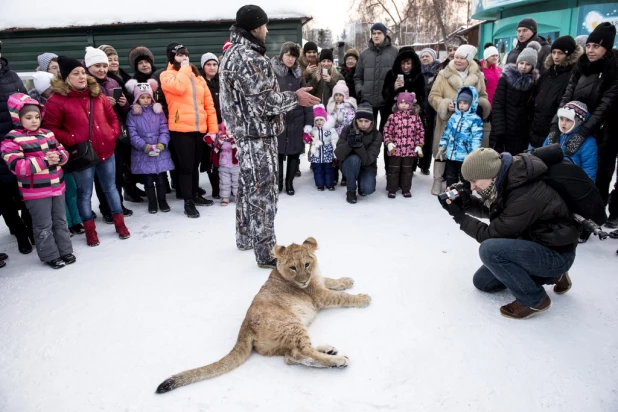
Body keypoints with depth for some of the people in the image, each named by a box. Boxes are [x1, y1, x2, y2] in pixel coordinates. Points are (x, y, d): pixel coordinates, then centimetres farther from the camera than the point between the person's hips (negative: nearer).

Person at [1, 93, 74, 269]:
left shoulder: (48, 134, 7)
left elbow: (63, 152, 11)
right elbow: (17, 166, -21)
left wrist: (58, 157, -13)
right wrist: (45, 161, -26)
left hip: (57, 186, 6)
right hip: (35, 191, -6)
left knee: (60, 221, 16)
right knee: (44, 226, 4)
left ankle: (65, 251, 29)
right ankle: (50, 256, 18)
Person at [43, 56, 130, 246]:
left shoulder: (97, 95, 7)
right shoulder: (57, 100, -8)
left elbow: (112, 117, 16)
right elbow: (50, 128, -8)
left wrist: (114, 134, 2)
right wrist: (72, 140, -16)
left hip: (106, 151, 4)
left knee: (110, 188, 14)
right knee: (85, 193, 7)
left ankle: (120, 223, 26)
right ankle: (90, 230, 20)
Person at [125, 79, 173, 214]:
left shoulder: (158, 111, 5)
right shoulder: (132, 114, 0)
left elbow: (164, 130, 0)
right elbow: (133, 134, -7)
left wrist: (161, 144, -16)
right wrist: (145, 146, -18)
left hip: (160, 151, 1)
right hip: (142, 153, -1)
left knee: (161, 177, 8)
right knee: (148, 178, 8)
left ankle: (162, 200, 22)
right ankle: (152, 202, 21)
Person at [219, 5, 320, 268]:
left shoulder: (233, 53, 15)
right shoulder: (249, 58, -18)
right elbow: (264, 101, -21)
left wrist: (289, 97, 17)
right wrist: (295, 98, -9)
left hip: (245, 131, 11)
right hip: (258, 134, -11)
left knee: (248, 187, 19)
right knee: (263, 192, -6)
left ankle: (245, 238, 33)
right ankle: (266, 253, 1)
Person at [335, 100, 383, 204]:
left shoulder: (376, 135, -14)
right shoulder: (347, 130, -13)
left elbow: (367, 160, -25)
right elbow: (338, 155, -22)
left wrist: (359, 145, -40)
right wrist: (349, 143, -40)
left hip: (367, 167, 0)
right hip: (349, 165, 0)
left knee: (367, 189, -29)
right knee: (354, 159, -35)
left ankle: (362, 182, 10)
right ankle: (351, 191, -13)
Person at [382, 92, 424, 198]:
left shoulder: (415, 117, 1)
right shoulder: (393, 116, -2)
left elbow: (420, 132, 5)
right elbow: (387, 131, -1)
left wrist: (419, 146, 0)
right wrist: (389, 143, -11)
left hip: (410, 150, 1)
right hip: (395, 149, -1)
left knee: (407, 170, 12)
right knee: (393, 170, 6)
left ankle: (406, 189, 24)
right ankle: (392, 189, 16)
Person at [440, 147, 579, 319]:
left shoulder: (525, 196, -33)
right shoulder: (507, 181, -8)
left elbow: (492, 234, -25)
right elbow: (490, 209, 9)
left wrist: (459, 216, -19)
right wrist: (466, 202, -10)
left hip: (556, 254, -9)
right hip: (533, 245, 9)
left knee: (490, 249, -31)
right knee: (482, 281, 13)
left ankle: (534, 300, -9)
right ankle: (551, 276, 19)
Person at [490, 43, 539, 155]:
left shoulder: (534, 83, 6)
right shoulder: (505, 79, -1)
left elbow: (532, 110, 7)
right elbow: (497, 106, -8)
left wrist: (531, 131, -3)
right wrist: (499, 131, -16)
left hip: (521, 135, 2)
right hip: (502, 133, -2)